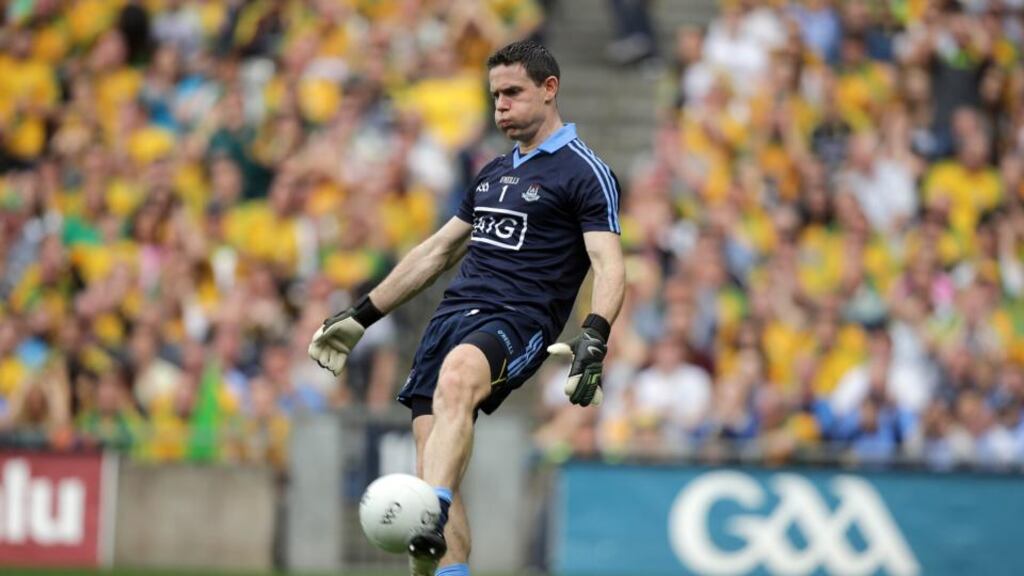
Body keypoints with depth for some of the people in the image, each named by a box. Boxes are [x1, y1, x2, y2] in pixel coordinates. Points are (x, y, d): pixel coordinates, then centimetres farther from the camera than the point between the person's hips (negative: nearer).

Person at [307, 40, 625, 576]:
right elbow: (435, 252, 33)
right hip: (453, 312, 8)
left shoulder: (584, 172, 1)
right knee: (434, 467, -8)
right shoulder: (493, 173, 25)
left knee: (455, 379, -39)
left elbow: (609, 265, -9)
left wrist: (594, 338, -27)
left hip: (517, 322, -8)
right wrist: (361, 317, 32)